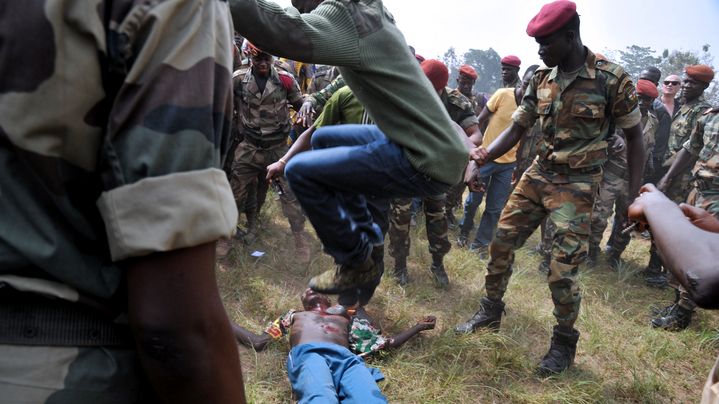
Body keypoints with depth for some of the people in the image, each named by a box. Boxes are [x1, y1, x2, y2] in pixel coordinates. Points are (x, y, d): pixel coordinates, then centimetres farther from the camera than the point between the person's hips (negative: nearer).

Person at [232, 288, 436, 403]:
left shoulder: (346, 318, 41)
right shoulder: (295, 315, 41)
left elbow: (387, 344, 35)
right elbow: (258, 342, 31)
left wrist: (419, 326, 40)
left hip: (348, 358, 1)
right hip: (308, 355, -1)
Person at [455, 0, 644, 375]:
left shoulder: (612, 79, -12)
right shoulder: (541, 79, 1)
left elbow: (634, 137, -4)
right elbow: (516, 129, 4)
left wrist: (633, 196, -7)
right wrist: (482, 156, -14)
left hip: (577, 183, -5)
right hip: (538, 173, 5)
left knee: (562, 270, -6)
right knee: (501, 242, 7)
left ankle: (564, 343, 17)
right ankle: (490, 311, 29)